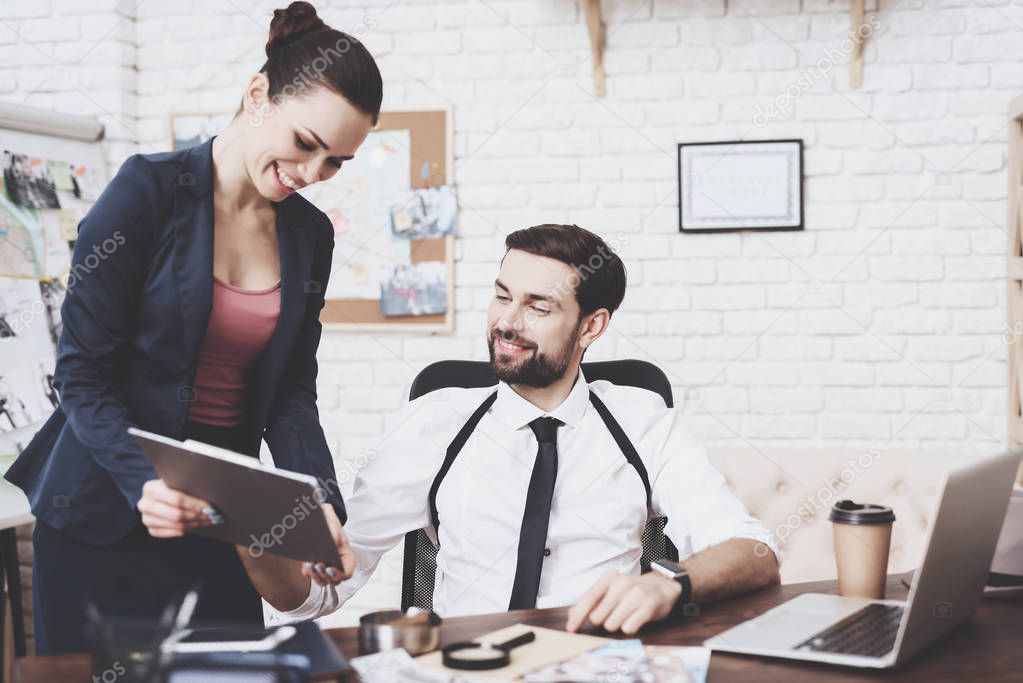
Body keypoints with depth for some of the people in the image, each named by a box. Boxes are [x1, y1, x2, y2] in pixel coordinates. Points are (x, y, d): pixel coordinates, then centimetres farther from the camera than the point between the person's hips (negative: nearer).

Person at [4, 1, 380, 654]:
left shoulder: (311, 234, 6)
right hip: (104, 517, -4)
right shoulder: (148, 190, -10)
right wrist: (143, 480, -26)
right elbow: (82, 368, -12)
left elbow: (292, 392, 7)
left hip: (219, 521, 5)